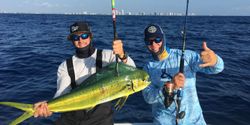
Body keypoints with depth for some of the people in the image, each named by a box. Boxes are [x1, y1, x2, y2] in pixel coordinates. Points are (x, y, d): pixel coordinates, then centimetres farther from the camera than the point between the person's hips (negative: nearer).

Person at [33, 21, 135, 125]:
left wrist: (122, 56, -37)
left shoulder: (107, 55, -4)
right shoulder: (65, 66, 3)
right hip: (72, 117, 2)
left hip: (100, 116, -1)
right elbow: (63, 93, -7)